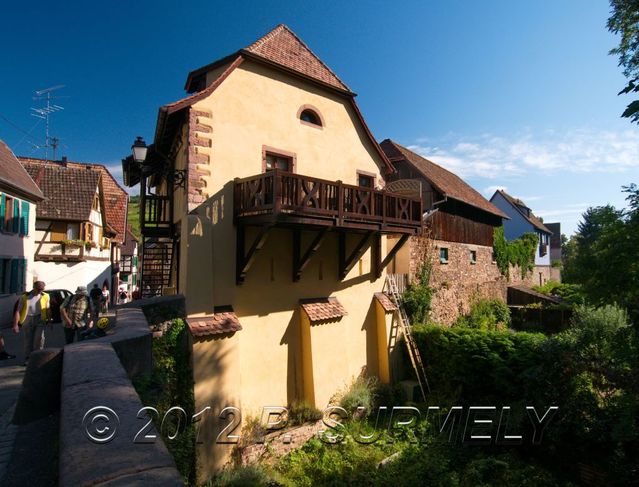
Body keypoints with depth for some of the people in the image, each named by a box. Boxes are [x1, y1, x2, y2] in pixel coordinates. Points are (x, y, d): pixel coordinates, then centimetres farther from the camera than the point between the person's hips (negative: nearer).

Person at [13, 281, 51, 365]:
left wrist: (49, 320, 13)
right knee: (28, 340, 6)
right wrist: (15, 325, -9)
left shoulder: (45, 296, 2)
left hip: (39, 319, 0)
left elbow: (48, 309, 11)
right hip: (28, 319, 0)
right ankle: (27, 358, 21)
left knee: (39, 337, -13)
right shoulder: (24, 297, -2)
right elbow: (18, 311, -4)